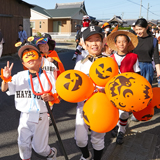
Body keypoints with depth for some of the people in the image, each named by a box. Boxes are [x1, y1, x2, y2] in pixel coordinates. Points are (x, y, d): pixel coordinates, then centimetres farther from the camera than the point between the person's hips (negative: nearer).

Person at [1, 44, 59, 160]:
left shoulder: (48, 77, -4)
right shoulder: (19, 76, 2)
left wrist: (50, 97, -25)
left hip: (41, 117, -2)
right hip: (25, 116, 3)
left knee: (39, 147, 8)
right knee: (23, 144, 15)